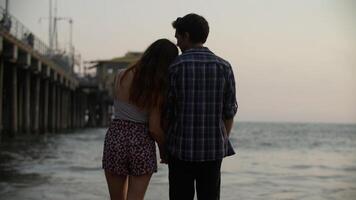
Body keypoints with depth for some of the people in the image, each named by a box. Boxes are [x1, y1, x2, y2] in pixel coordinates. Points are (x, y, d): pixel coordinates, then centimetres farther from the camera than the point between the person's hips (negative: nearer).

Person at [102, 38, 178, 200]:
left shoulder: (121, 76, -1)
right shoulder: (158, 90, -11)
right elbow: (154, 128, -11)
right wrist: (164, 148, 6)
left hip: (115, 136, 3)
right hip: (142, 143, -3)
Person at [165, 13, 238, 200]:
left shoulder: (174, 67, -8)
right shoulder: (223, 66, -1)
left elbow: (167, 112, -3)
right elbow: (229, 112, 2)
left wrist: (164, 147, 10)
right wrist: (223, 144, 14)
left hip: (182, 149, -2)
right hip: (212, 149, 2)